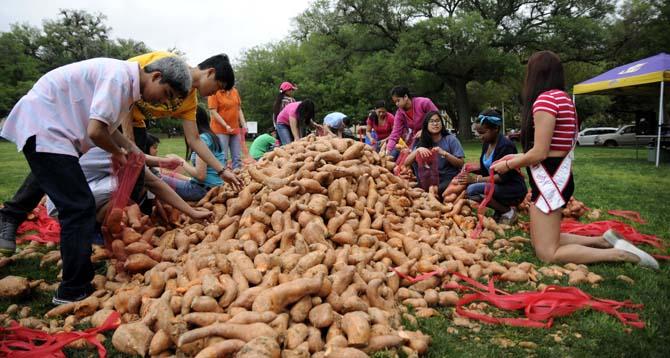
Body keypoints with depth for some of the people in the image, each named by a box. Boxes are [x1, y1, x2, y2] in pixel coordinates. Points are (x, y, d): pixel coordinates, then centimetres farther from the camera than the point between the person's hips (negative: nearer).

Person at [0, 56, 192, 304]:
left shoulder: (127, 81, 8)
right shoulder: (120, 76, -23)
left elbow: (104, 123, 16)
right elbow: (96, 131, -27)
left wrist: (129, 146, 1)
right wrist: (117, 153, -8)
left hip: (49, 125, 11)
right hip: (42, 127, -11)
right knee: (80, 208, -12)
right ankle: (74, 291, -3)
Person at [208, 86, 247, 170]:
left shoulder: (235, 91, 9)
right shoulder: (214, 93, -8)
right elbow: (213, 112, -13)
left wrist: (243, 124, 3)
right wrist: (226, 126, -20)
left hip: (235, 129, 6)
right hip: (220, 130, -6)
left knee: (237, 158, 6)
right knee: (223, 158, -8)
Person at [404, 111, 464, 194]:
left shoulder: (450, 139, -1)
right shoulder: (421, 142, 8)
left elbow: (460, 164, -6)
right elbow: (406, 163, -2)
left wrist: (444, 153, -20)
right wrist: (417, 150, -19)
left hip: (449, 178, -5)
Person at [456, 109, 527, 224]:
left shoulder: (506, 146, -20)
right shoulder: (486, 143, 5)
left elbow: (503, 177, -23)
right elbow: (485, 168, 13)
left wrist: (476, 179, -24)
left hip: (513, 190, -9)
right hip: (498, 186, 9)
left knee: (472, 190, -27)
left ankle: (508, 211, -8)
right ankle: (500, 209, 5)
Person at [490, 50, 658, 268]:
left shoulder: (545, 99, -18)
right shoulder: (563, 98, 13)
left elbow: (539, 153, -20)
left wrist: (508, 165, -4)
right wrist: (517, 158, 18)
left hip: (549, 182, -10)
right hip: (556, 178, 10)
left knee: (547, 254, -3)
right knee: (543, 241, 20)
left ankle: (621, 254, -4)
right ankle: (603, 240, 15)